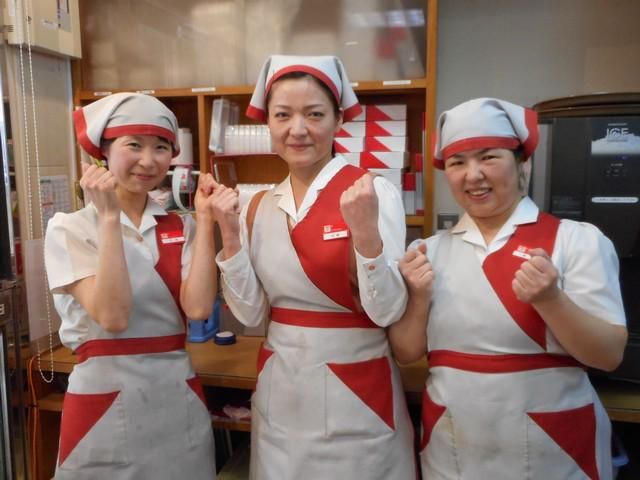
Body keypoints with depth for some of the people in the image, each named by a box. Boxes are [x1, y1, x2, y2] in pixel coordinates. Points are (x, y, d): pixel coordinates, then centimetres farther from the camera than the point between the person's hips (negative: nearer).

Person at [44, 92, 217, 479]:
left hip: (179, 397, 3)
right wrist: (110, 217, -21)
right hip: (104, 402, -3)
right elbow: (113, 316, -21)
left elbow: (198, 308, -14)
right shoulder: (70, 228, -7)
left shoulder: (181, 228, 1)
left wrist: (205, 217, -12)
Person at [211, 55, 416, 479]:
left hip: (355, 392, -4)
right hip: (280, 390, 5)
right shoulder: (261, 207, 1)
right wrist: (231, 237, -12)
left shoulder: (375, 192, -13)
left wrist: (365, 231, -32)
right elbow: (251, 313, -1)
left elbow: (387, 311, -18)